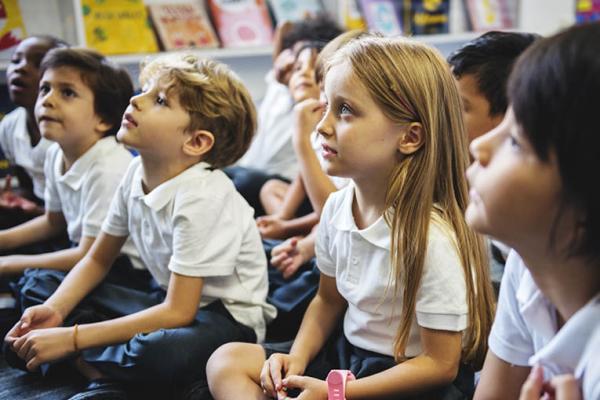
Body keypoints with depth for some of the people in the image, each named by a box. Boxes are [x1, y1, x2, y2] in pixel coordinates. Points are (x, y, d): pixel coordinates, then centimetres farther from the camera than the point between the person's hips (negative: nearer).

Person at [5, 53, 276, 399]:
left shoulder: (202, 196, -26)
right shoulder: (137, 173, -5)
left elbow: (178, 313, -26)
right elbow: (97, 260, 9)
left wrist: (73, 339, -24)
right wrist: (55, 309, -10)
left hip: (229, 316, -7)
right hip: (173, 301, 7)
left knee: (163, 353, -40)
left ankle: (80, 359, -9)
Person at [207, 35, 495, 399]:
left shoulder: (432, 238, -27)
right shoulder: (337, 208, -5)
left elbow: (441, 365, -19)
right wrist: (298, 358, -5)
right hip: (347, 350, 8)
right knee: (227, 361, 2)